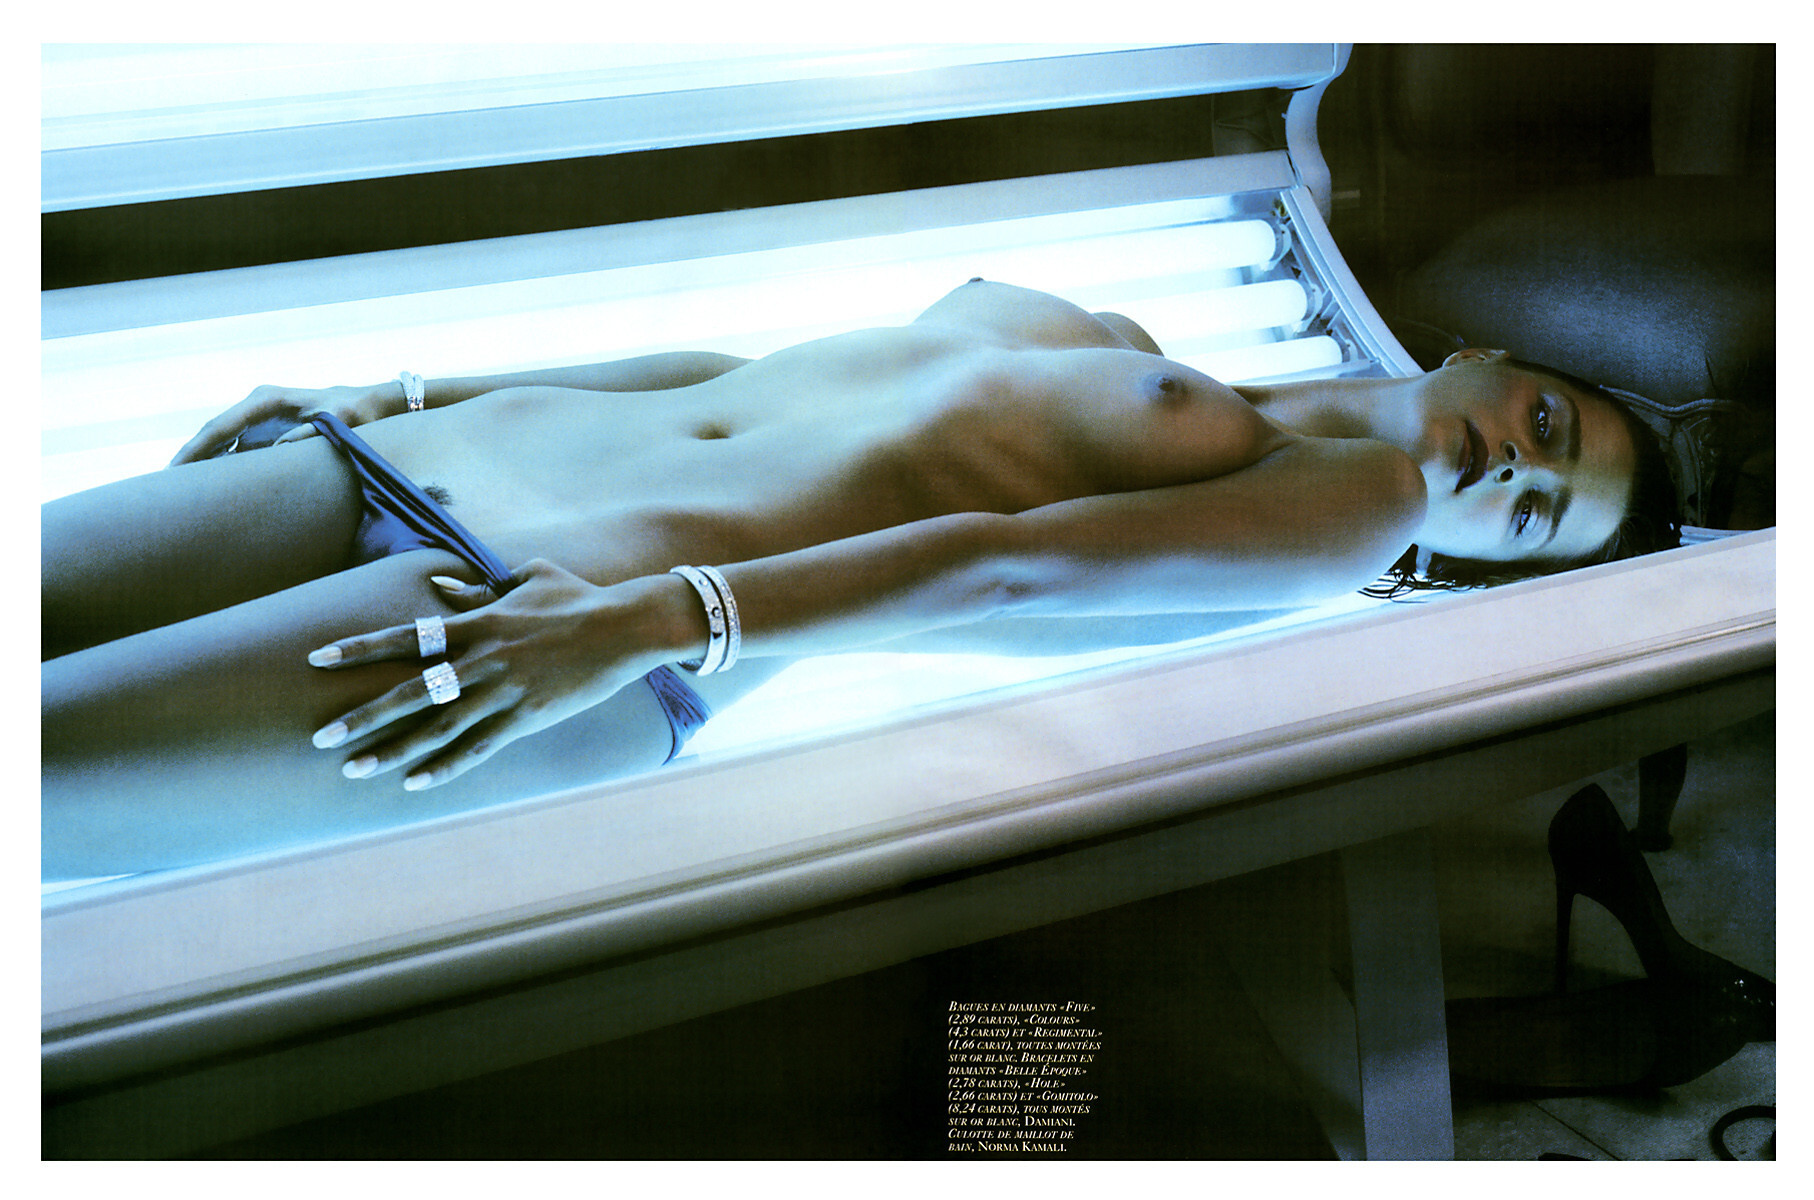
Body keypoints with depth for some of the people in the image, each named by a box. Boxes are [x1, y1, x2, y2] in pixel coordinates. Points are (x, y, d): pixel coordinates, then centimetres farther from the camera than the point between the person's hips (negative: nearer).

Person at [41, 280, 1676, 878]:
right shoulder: (1102, 339, 26)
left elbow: (1012, 564, -12)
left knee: (35, 752, -21)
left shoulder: (1355, 504, 5)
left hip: (587, 622, -7)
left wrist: (661, 618, -25)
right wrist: (404, 392, 19)